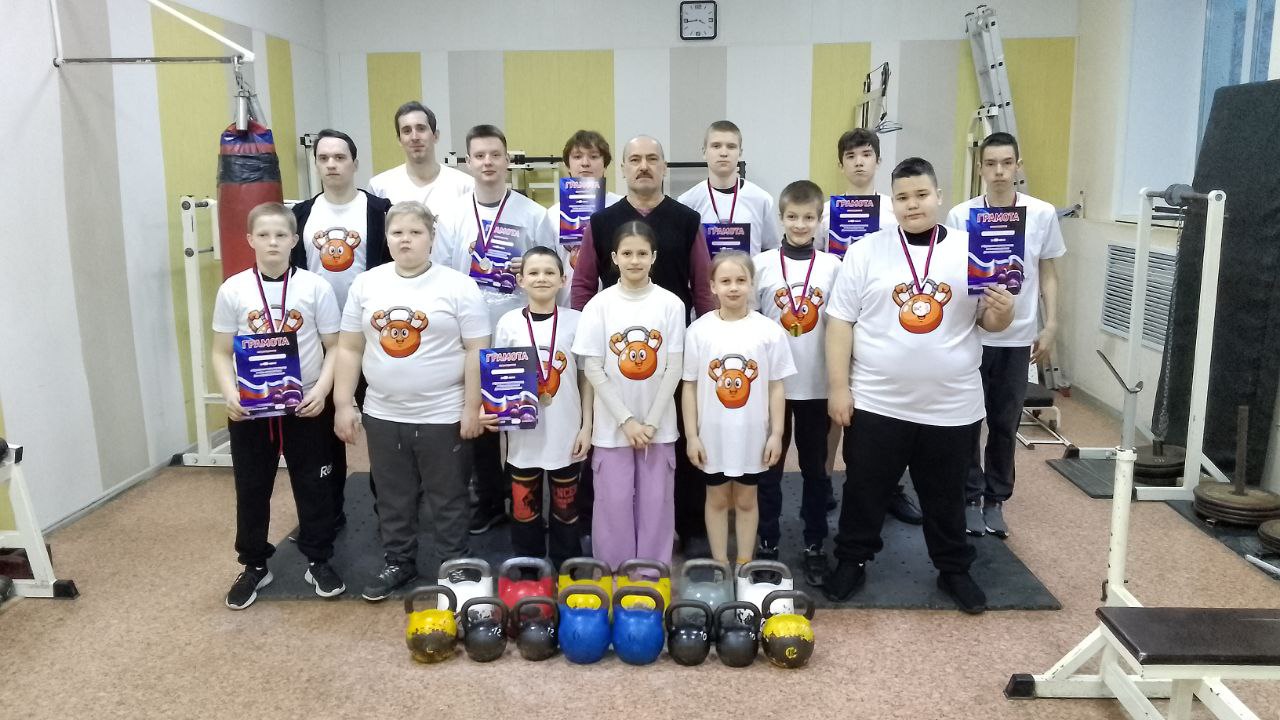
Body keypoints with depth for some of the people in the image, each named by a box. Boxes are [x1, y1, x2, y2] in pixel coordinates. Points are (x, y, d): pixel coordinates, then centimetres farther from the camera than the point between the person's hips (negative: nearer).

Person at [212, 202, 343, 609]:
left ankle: (319, 561, 26)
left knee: (313, 486, 9)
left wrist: (322, 389, -15)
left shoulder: (315, 287, -5)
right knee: (251, 489, 12)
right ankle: (254, 566, 29)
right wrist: (230, 394, -12)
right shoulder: (233, 290, -1)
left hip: (305, 406, -1)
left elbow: (334, 347, -1)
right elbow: (222, 353, 4)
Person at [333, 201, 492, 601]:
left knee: (447, 500, 9)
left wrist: (472, 408, -11)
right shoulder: (366, 284, 5)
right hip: (383, 415, 4)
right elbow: (349, 349, 7)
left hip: (443, 416, -4)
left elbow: (476, 352, -8)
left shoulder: (459, 287, -6)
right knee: (392, 499, 17)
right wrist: (344, 405, 3)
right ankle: (398, 564, 35)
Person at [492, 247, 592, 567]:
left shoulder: (576, 322, -3)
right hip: (524, 435, 1)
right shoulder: (509, 323, -2)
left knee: (565, 509, 13)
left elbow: (586, 378, 2)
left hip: (566, 434, 0)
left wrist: (587, 426, -2)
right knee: (524, 510, 11)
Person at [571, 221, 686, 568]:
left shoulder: (670, 304, -4)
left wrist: (651, 422, -9)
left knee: (656, 503, 8)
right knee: (614, 503, 7)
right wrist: (626, 420, -12)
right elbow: (593, 369, -6)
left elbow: (674, 368, -4)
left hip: (659, 424, 1)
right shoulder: (599, 304, -5)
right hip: (612, 424, 0)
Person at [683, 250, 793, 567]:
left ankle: (745, 564, 29)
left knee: (746, 500, 15)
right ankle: (720, 565, 28)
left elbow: (776, 387, -1)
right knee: (717, 499, 14)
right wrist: (691, 435, -5)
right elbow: (689, 386, -3)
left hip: (752, 433, 0)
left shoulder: (769, 331, -6)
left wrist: (776, 434, -4)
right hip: (713, 433, 0)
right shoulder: (698, 330, -6)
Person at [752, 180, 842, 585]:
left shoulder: (833, 266, 0)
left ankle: (815, 546, 22)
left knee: (815, 468, 10)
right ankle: (767, 543, 22)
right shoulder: (762, 263, -2)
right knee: (769, 467, 9)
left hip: (818, 384, 1)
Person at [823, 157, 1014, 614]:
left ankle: (954, 569, 35)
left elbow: (989, 322, 8)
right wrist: (838, 387, -8)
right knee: (865, 490, 11)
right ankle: (851, 562, 29)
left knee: (946, 495, 16)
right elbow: (840, 322, -3)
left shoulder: (971, 250, 2)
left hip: (952, 405, 1)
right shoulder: (866, 251, -2)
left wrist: (1002, 313, -16)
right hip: (877, 402, -1)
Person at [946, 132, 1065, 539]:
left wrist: (1050, 326, 2)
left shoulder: (1043, 215, 0)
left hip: (1017, 337, 2)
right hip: (969, 335, -1)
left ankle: (996, 500, 25)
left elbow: (1048, 275, 7)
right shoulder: (960, 216, -5)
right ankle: (971, 498, 20)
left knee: (1005, 423, 11)